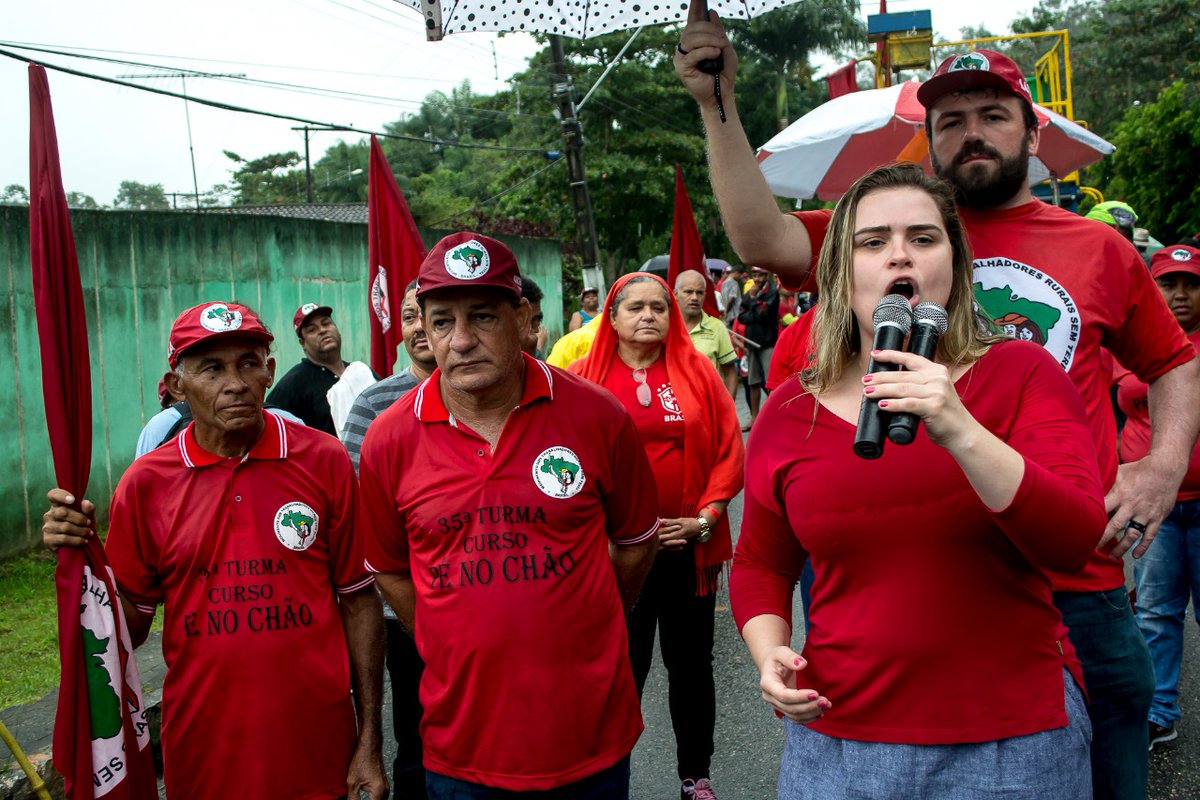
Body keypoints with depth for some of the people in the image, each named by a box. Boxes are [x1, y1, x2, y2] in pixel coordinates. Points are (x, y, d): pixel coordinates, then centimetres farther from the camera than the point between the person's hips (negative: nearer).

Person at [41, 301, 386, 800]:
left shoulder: (324, 462, -6)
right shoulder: (145, 483, -3)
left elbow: (358, 602, -2)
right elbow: (129, 629, 3)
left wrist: (370, 743, -3)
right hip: (201, 754, 1)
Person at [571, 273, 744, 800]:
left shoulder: (696, 371, 3)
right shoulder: (583, 379, -1)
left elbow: (729, 450, 1)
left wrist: (705, 518, -7)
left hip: (689, 546, 2)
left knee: (691, 664, 14)